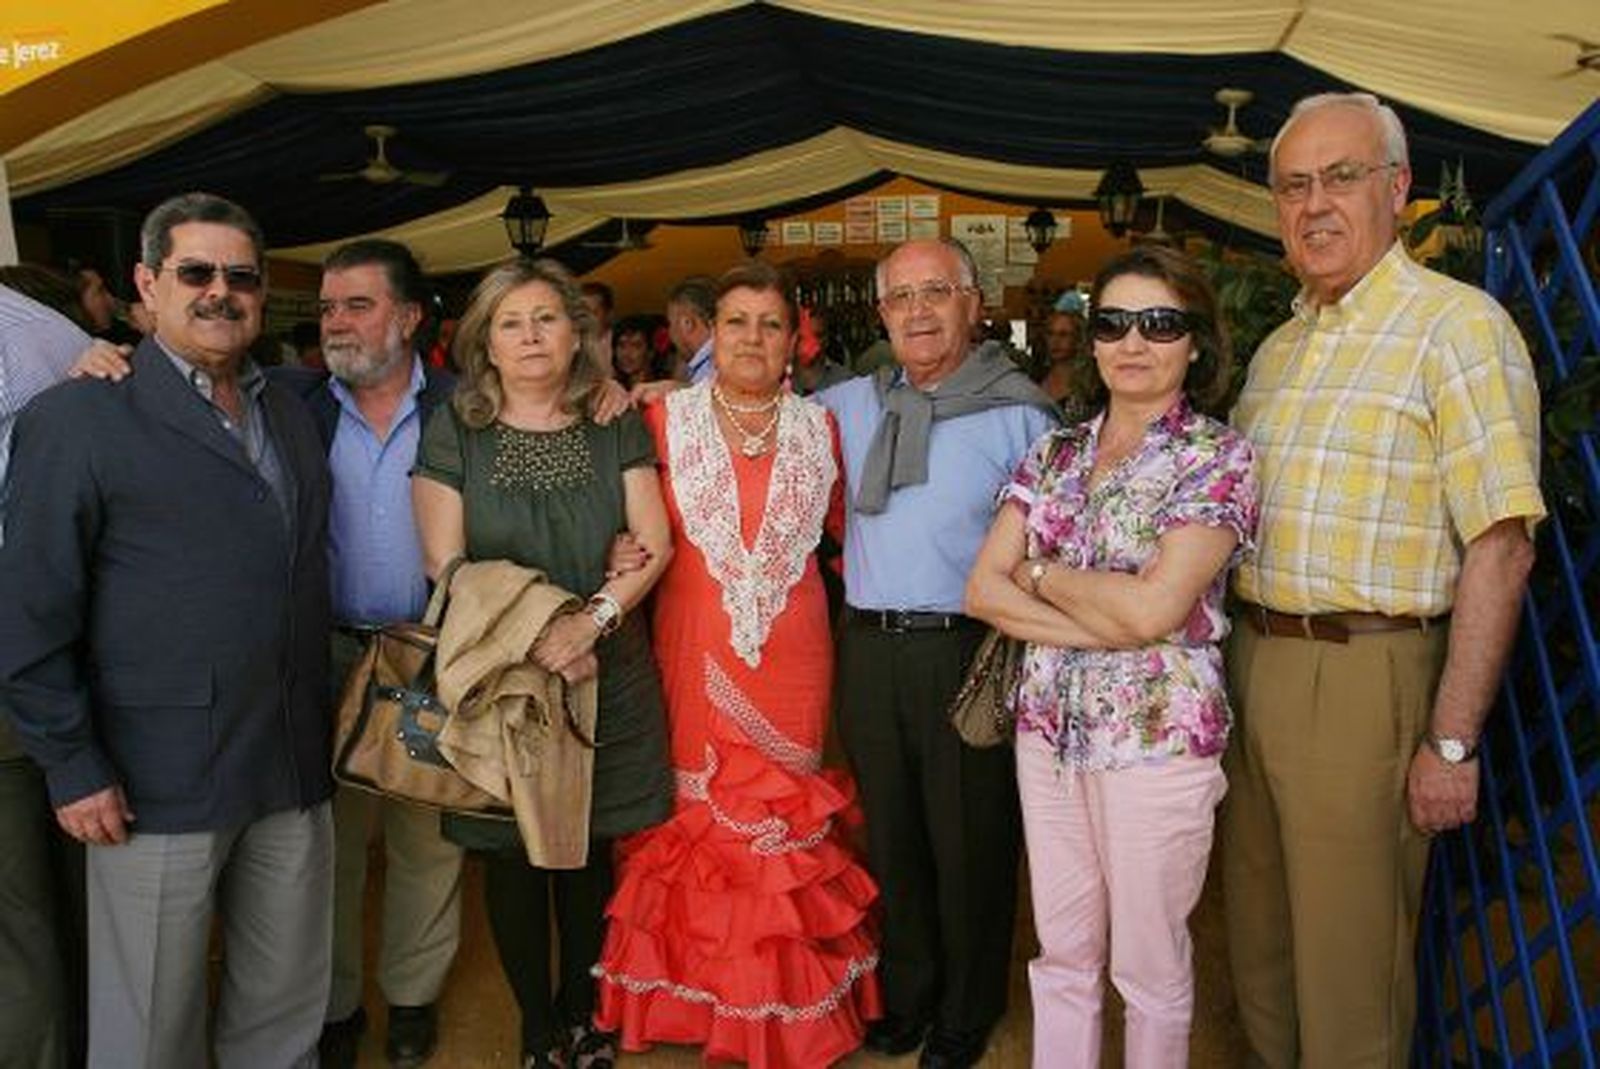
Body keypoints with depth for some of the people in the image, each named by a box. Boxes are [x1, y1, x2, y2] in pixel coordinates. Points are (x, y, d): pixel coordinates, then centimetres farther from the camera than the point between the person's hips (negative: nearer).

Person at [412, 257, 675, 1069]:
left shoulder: (617, 429, 4)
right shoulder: (452, 433, -1)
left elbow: (653, 541, -2)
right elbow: (446, 563, -6)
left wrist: (593, 618, -18)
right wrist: (533, 641, -16)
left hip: (608, 678, 2)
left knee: (590, 849, 12)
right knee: (512, 858, 8)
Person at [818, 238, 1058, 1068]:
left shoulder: (1019, 413, -4)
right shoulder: (850, 404, 9)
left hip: (970, 651, -4)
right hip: (869, 649, 4)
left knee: (969, 844, 7)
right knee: (890, 836, 17)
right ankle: (906, 997, 38)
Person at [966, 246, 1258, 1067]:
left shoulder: (1217, 457, -8)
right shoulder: (1053, 453, 6)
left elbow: (1154, 608, -20)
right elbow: (983, 590, -2)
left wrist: (1039, 575, -6)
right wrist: (1102, 627, -15)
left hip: (1158, 738, -4)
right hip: (1048, 729, 4)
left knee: (1149, 966, 12)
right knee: (1061, 954, 17)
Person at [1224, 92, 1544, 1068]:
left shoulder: (1456, 325, -11)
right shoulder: (1277, 349, 13)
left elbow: (1501, 548, -16)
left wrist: (1452, 742, -19)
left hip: (1363, 680, -7)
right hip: (1254, 660, 7)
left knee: (1349, 961, 7)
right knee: (1261, 934, 20)